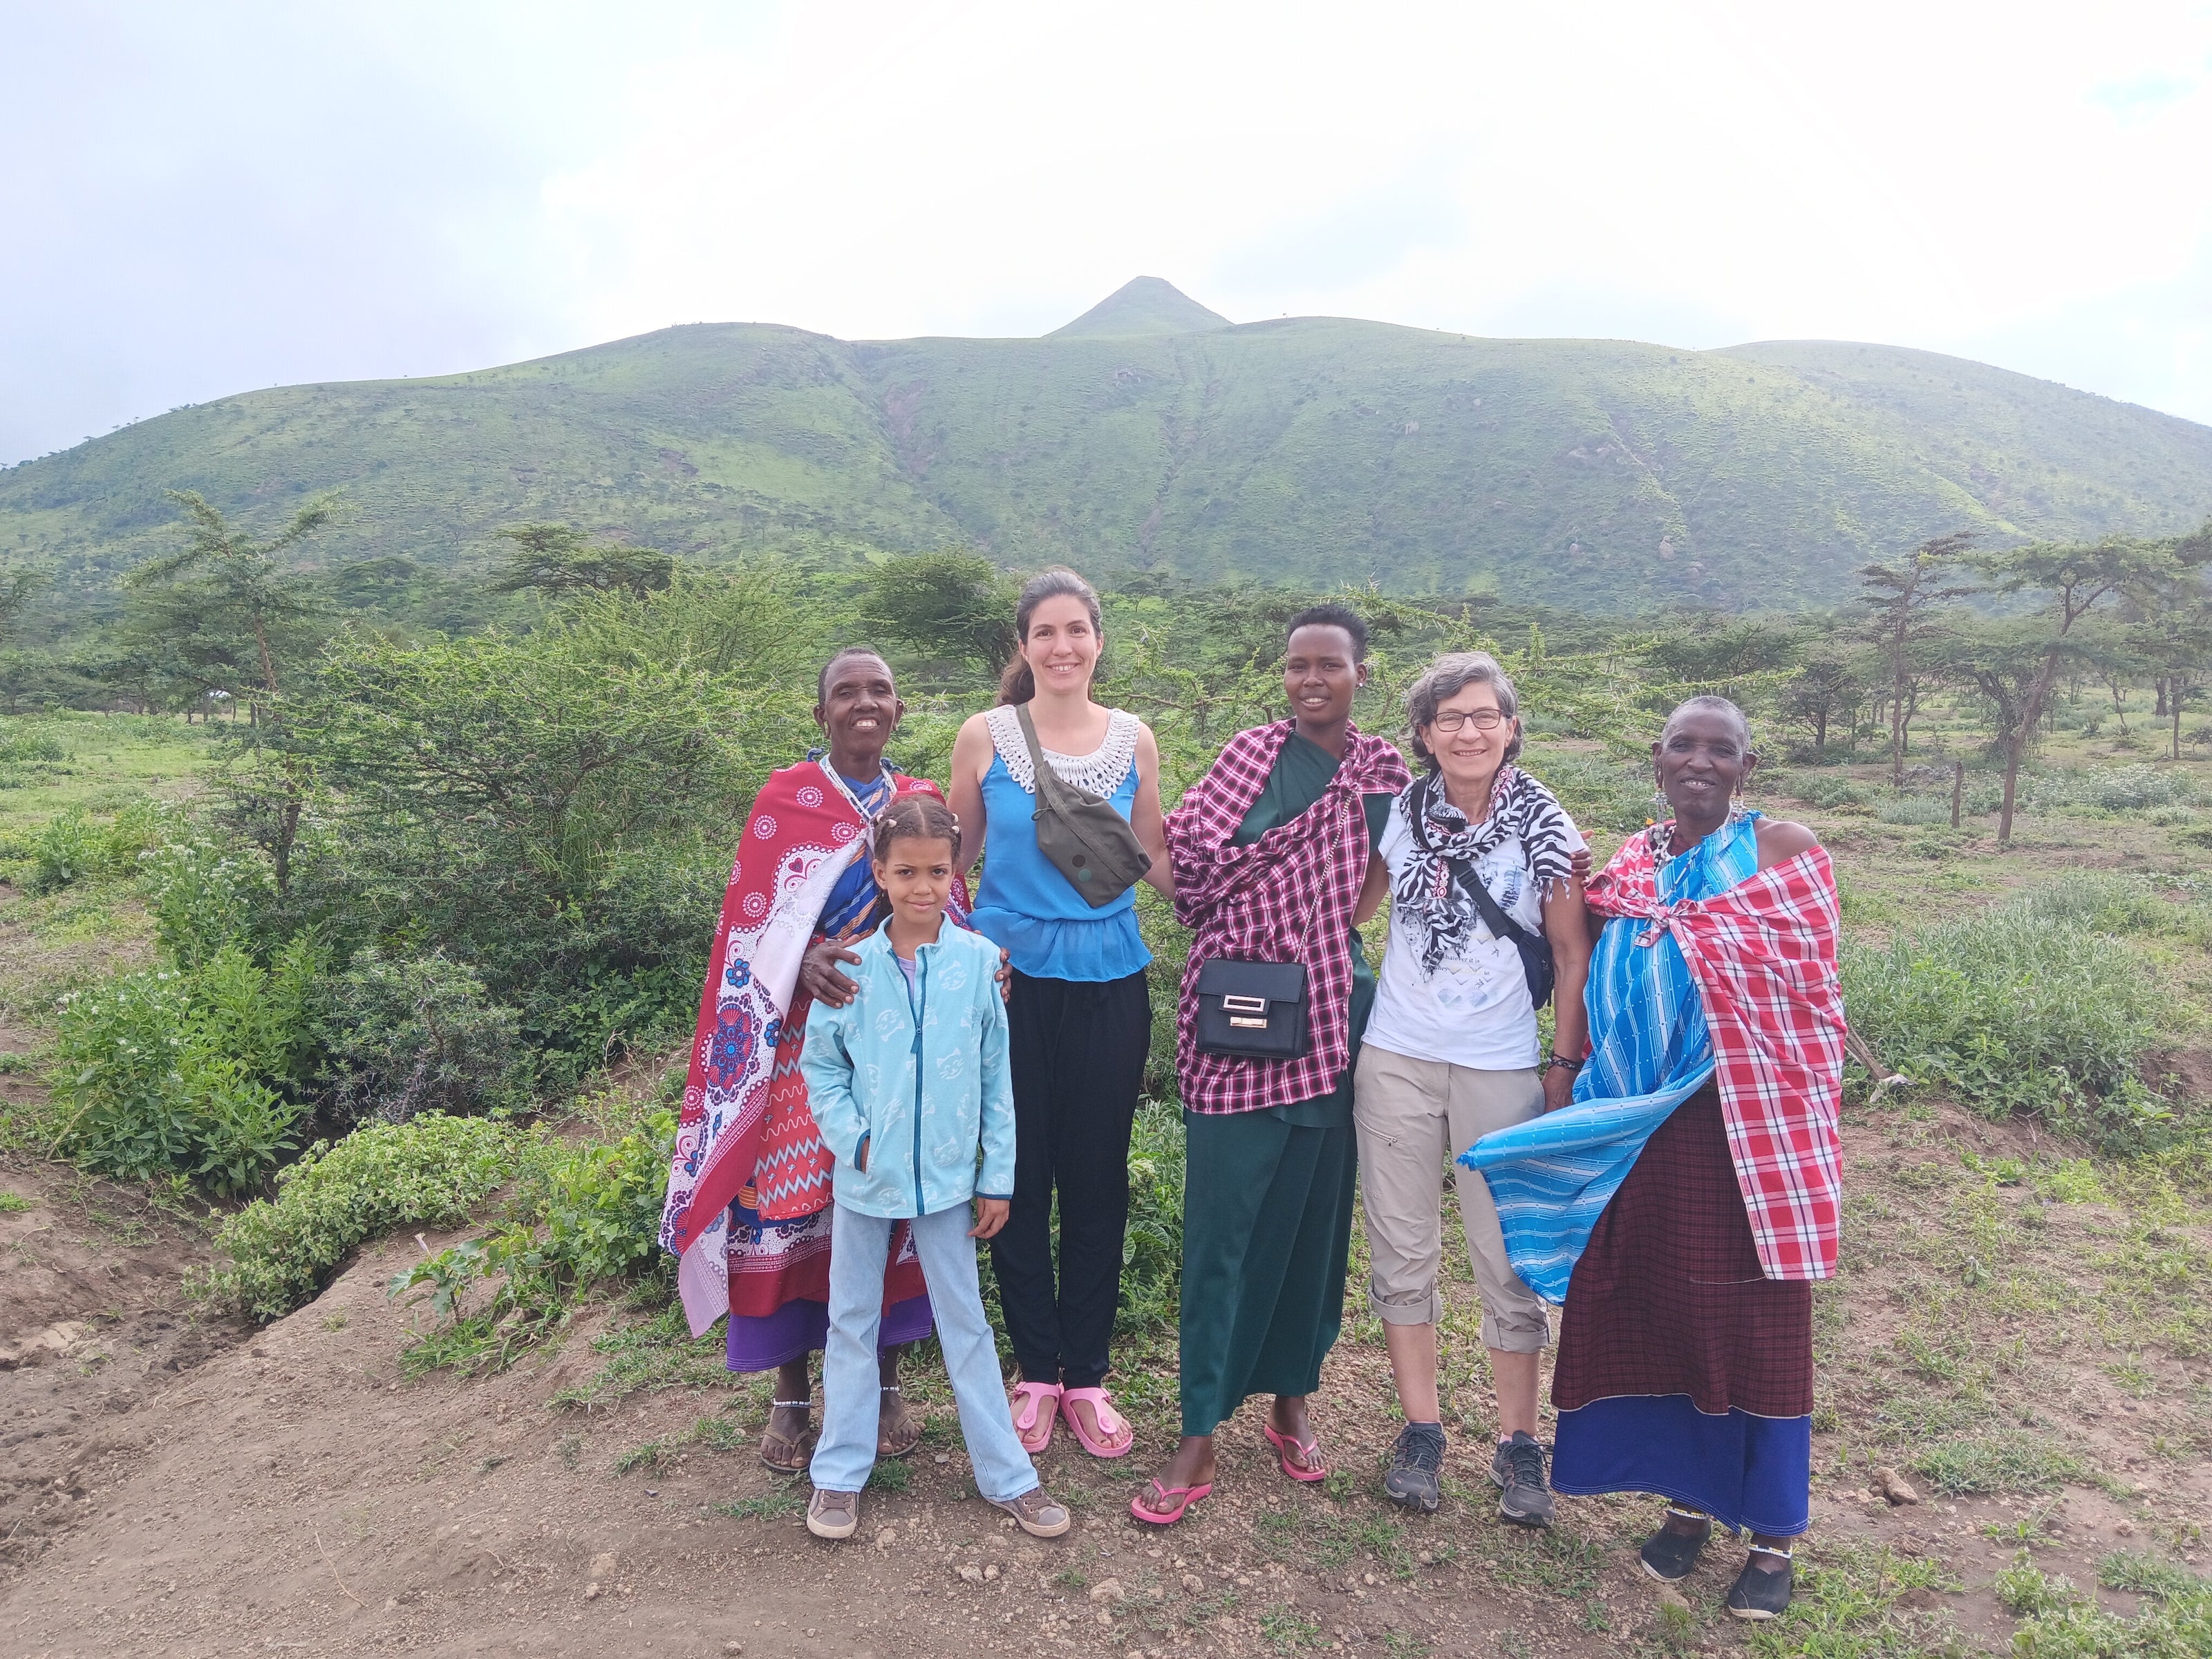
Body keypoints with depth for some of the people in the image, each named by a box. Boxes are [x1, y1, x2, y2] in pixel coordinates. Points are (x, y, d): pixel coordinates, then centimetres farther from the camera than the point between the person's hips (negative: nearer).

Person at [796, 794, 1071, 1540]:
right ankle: (839, 1472, 31)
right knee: (851, 1321, 15)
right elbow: (820, 1067, 1)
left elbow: (996, 1076, -3)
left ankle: (1007, 1474, 24)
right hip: (863, 1177, 1)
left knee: (967, 1324, 11)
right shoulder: (852, 967, -9)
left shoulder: (979, 960, -9)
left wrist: (999, 1176, 0)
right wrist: (853, 1138, -12)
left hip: (947, 1174, 0)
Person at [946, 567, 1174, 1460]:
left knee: (1097, 1179, 9)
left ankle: (1086, 1375, 26)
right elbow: (954, 859, 7)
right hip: (1010, 979, -1)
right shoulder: (984, 736, -1)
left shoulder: (1133, 739, 4)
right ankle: (1037, 1370, 26)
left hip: (1109, 983, 1)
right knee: (1020, 1176, 7)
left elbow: (1157, 862, 10)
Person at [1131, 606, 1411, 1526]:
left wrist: (1313, 943, -5)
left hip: (1330, 1017, 2)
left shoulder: (1384, 771, 6)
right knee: (1223, 1219, -1)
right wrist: (1240, 940, -5)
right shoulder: (1252, 753, 0)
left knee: (1316, 1213, 12)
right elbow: (1186, 849, -6)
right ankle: (1199, 1438, 10)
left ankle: (1291, 1399, 32)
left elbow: (1367, 890, 6)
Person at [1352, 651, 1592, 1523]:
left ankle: (1517, 1443, 23)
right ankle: (1420, 1428, 25)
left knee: (1510, 1258, 6)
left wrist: (1565, 1063, -4)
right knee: (1402, 1248, 9)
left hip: (1503, 1068, -2)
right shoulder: (1397, 815, -2)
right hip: (1398, 1059, 2)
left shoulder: (1545, 828, -5)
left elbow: (1574, 956, -1)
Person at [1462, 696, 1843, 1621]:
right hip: (1647, 1126, 4)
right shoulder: (1631, 866, 8)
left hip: (1753, 1123, -4)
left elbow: (1806, 988, -10)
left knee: (1758, 1317, 5)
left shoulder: (1783, 851, -5)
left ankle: (1774, 1534, 23)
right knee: (1662, 1301, 11)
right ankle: (1688, 1498, 31)